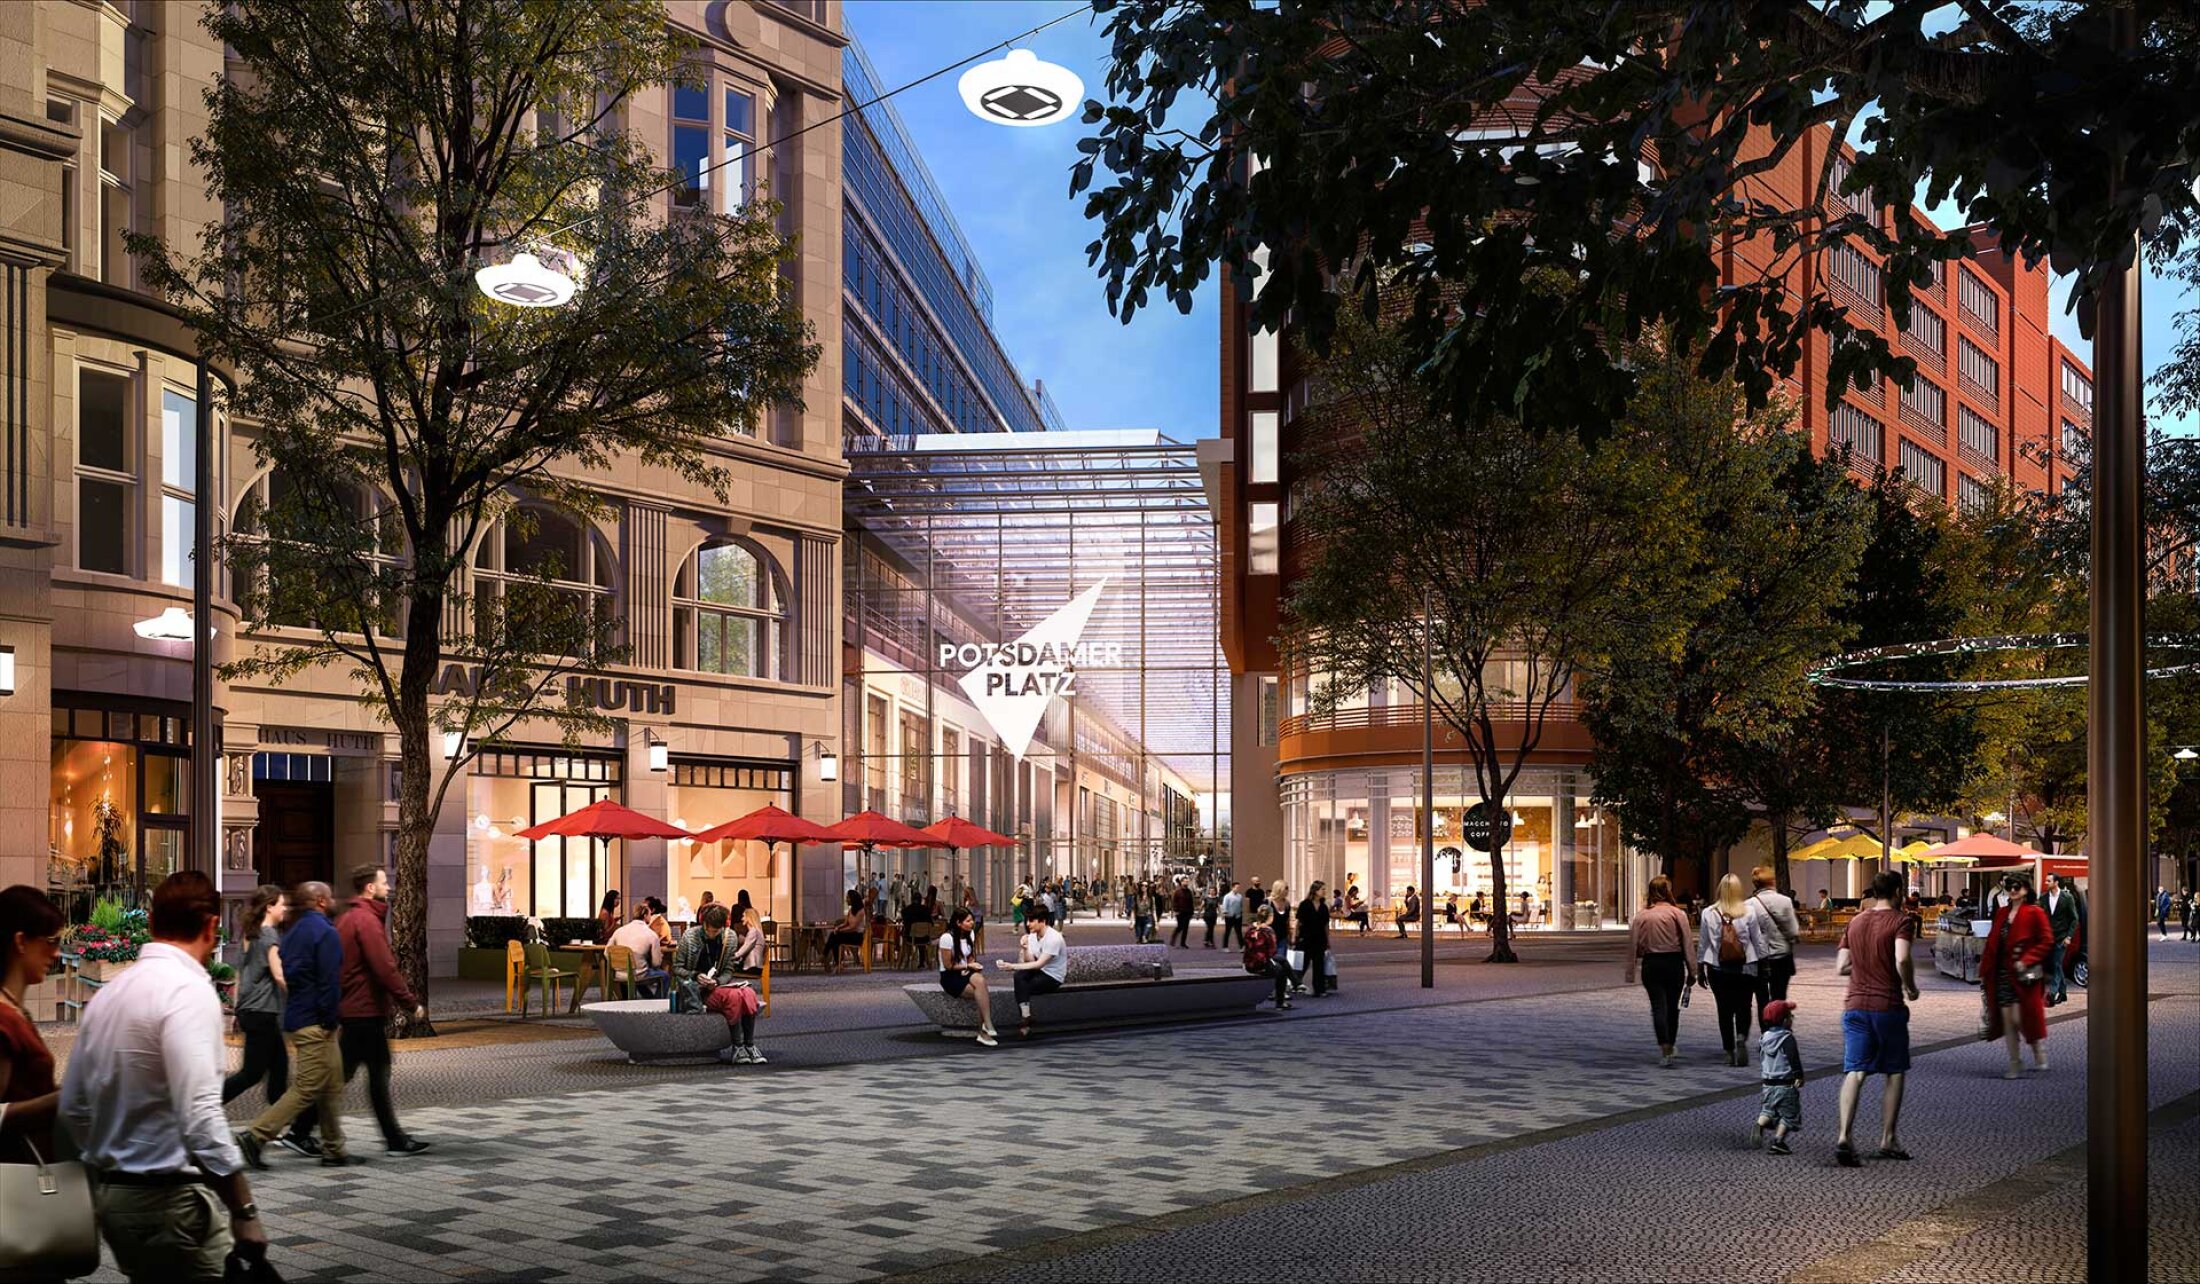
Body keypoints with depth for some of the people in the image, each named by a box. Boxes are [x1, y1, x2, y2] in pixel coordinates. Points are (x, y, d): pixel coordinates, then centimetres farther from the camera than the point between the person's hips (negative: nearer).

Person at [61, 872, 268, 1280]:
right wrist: (244, 1211, -20)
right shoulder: (188, 990, -15)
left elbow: (72, 1108, 16)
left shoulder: (108, 993, 10)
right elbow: (200, 1115, -24)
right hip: (170, 1200, -9)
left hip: (111, 1195, 9)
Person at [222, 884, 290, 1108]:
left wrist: (239, 1011, 21)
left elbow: (241, 974, 17)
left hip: (248, 1010, 9)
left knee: (279, 1064, 13)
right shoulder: (270, 935, -13)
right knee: (253, 1072, -5)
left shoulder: (251, 934, 13)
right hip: (262, 1012, -9)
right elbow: (279, 974, -19)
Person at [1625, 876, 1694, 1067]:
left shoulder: (1641, 916, 0)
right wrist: (1691, 970, 0)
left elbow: (1633, 945, 0)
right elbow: (1687, 944, -5)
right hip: (1673, 963, 0)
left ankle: (1665, 1050, -12)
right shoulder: (1677, 914, -5)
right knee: (1672, 1006, 14)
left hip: (1650, 964, 0)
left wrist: (1630, 973, 5)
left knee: (1658, 1006, 0)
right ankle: (1670, 1046, 26)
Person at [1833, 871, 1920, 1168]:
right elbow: (1902, 959, -23)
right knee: (1894, 1073, 12)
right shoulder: (1901, 921, -6)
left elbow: (1840, 968, 9)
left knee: (1854, 1072, 0)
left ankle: (1844, 1137, -17)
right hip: (1888, 1006, -4)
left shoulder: (1854, 922, 11)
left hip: (1855, 1006, 4)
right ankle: (1887, 1141, 16)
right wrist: (1910, 987, -7)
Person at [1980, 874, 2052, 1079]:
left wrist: (2026, 961, -17)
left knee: (2020, 1019, -7)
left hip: (2024, 976, -6)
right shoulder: (2001, 913, 13)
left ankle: (2040, 1059, 13)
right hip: (2003, 974, 6)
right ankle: (2015, 1065, 10)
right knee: (2007, 1021, 4)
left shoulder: (2035, 913, -5)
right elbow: (1992, 943, 14)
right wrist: (1984, 971, 9)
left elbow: (2047, 942, -9)